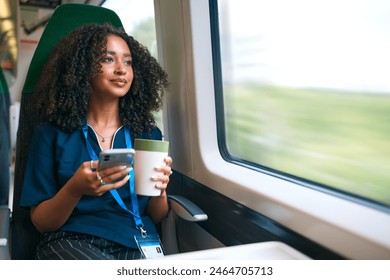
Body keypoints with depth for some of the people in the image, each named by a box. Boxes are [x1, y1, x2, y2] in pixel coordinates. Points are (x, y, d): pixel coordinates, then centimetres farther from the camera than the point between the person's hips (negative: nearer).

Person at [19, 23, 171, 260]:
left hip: (136, 243, 3)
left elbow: (157, 216, 12)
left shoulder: (149, 134, 9)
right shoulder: (52, 134, 2)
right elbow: (41, 221, 2)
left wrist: (158, 190, -11)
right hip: (71, 240, -2)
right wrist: (74, 190, -19)